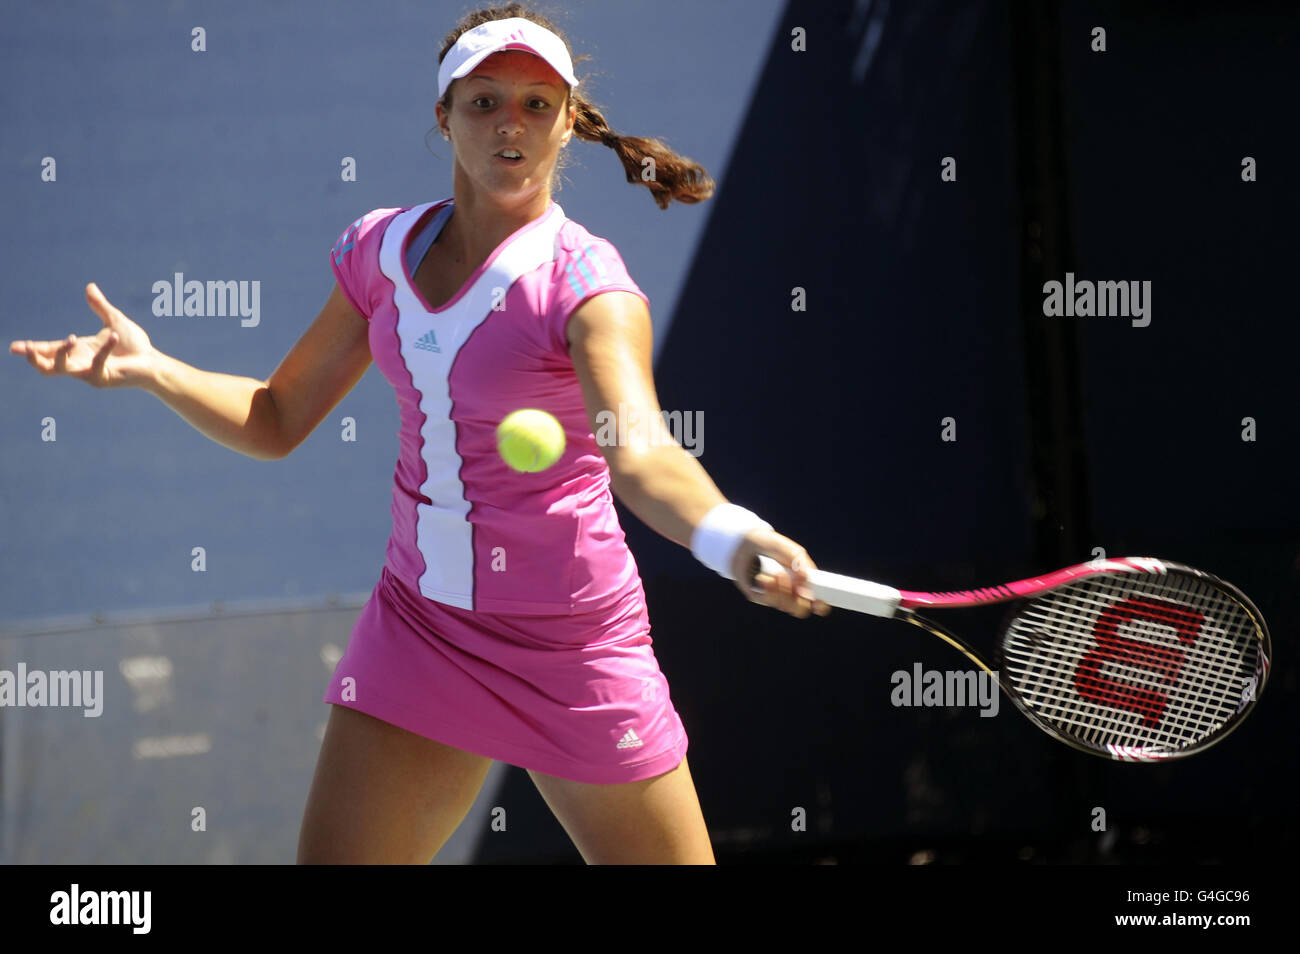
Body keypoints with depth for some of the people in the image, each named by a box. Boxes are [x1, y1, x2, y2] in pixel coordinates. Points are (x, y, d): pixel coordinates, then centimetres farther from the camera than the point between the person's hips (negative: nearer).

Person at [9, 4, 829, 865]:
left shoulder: (585, 282, -16)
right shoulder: (383, 250, 1)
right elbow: (276, 421, 12)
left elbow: (642, 457, -34)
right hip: (419, 624, 4)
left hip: (570, 644, -4)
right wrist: (151, 368, -5)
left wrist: (735, 541, -54)